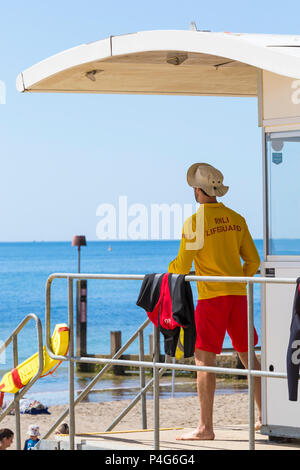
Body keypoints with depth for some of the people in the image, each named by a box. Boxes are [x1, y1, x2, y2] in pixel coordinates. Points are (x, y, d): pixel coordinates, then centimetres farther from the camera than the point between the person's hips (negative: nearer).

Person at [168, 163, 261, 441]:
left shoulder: (194, 222, -8)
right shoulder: (236, 219, 8)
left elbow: (182, 267, -6)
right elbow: (253, 261, 11)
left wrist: (169, 271, 16)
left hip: (211, 297, -6)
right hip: (238, 293, 6)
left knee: (204, 359, -5)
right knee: (247, 356, 14)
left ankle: (205, 427, -9)